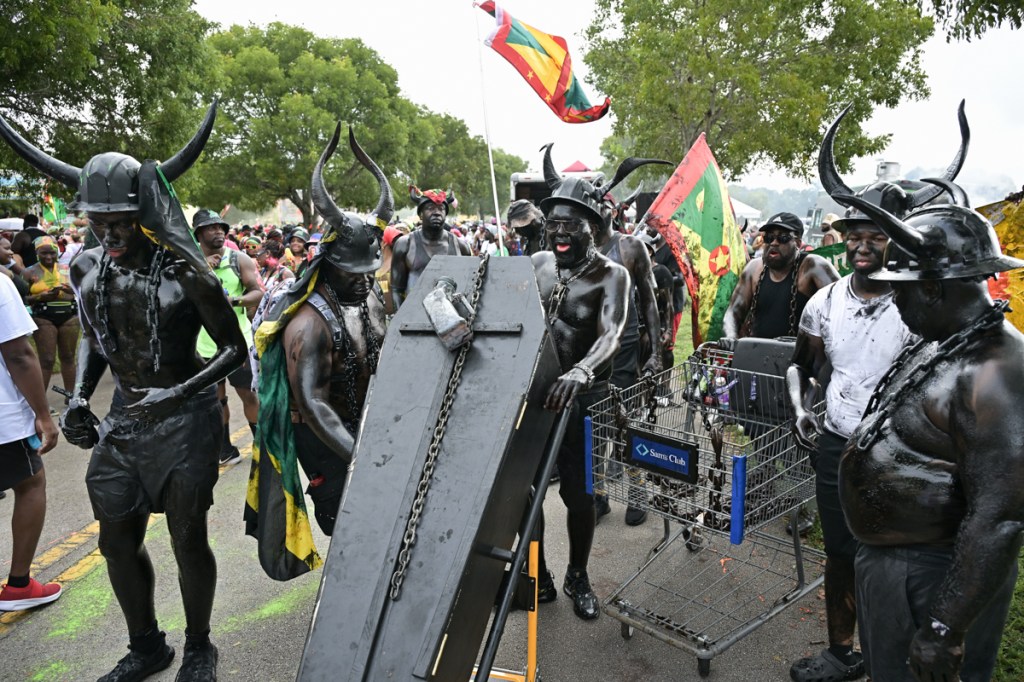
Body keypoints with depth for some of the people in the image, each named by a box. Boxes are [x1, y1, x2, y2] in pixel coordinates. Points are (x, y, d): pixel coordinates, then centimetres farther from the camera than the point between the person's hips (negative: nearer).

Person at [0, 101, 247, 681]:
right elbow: (93, 336, 17)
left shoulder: (185, 273, -16)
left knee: (188, 539, 2)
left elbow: (234, 348, -11)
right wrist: (80, 396, 1)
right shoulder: (88, 268, 1)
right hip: (123, 418, 6)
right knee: (118, 541, 13)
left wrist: (179, 393, -23)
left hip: (184, 420, -6)